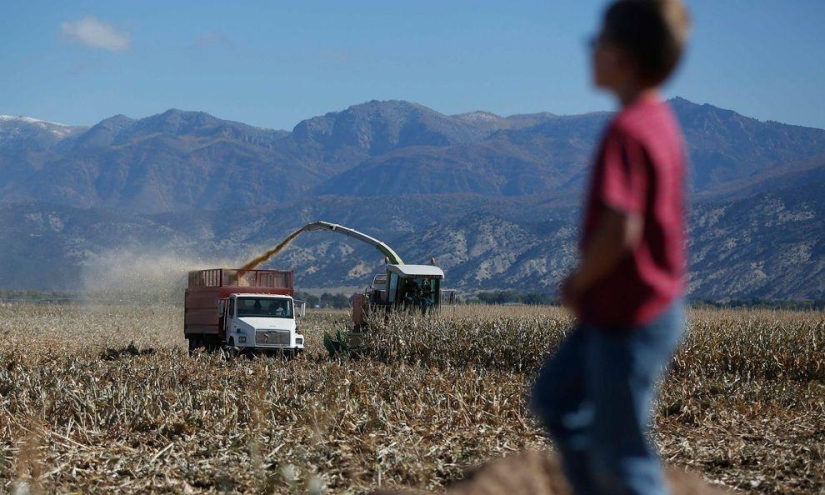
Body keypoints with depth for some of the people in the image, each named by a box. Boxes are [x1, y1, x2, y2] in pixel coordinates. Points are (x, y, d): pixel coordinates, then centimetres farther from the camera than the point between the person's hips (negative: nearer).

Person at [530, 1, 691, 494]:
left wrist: (579, 282, -13)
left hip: (629, 323, -9)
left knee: (621, 453, 4)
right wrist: (587, 282, 9)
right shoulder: (660, 119, 5)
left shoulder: (626, 130, -24)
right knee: (554, 398, 23)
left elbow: (621, 229, -30)